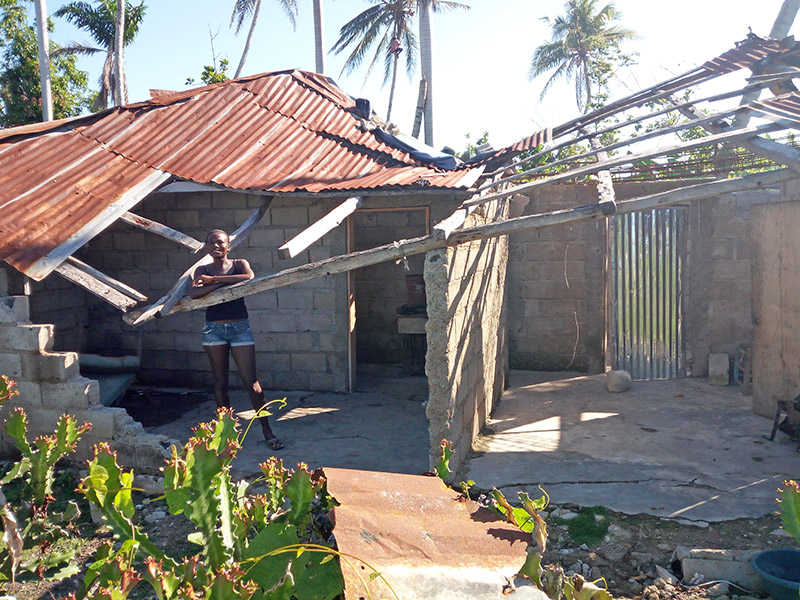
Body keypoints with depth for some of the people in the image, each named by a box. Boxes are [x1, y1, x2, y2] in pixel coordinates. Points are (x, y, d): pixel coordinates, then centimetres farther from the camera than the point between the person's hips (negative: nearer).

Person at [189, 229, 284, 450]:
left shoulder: (239, 264, 3)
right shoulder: (202, 270, 6)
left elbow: (249, 277, -21)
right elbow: (194, 293, -14)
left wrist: (213, 280, -17)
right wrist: (226, 282, -19)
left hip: (239, 327, -2)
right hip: (213, 329, 2)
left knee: (251, 382, -4)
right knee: (220, 383, 7)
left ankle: (267, 431, 3)